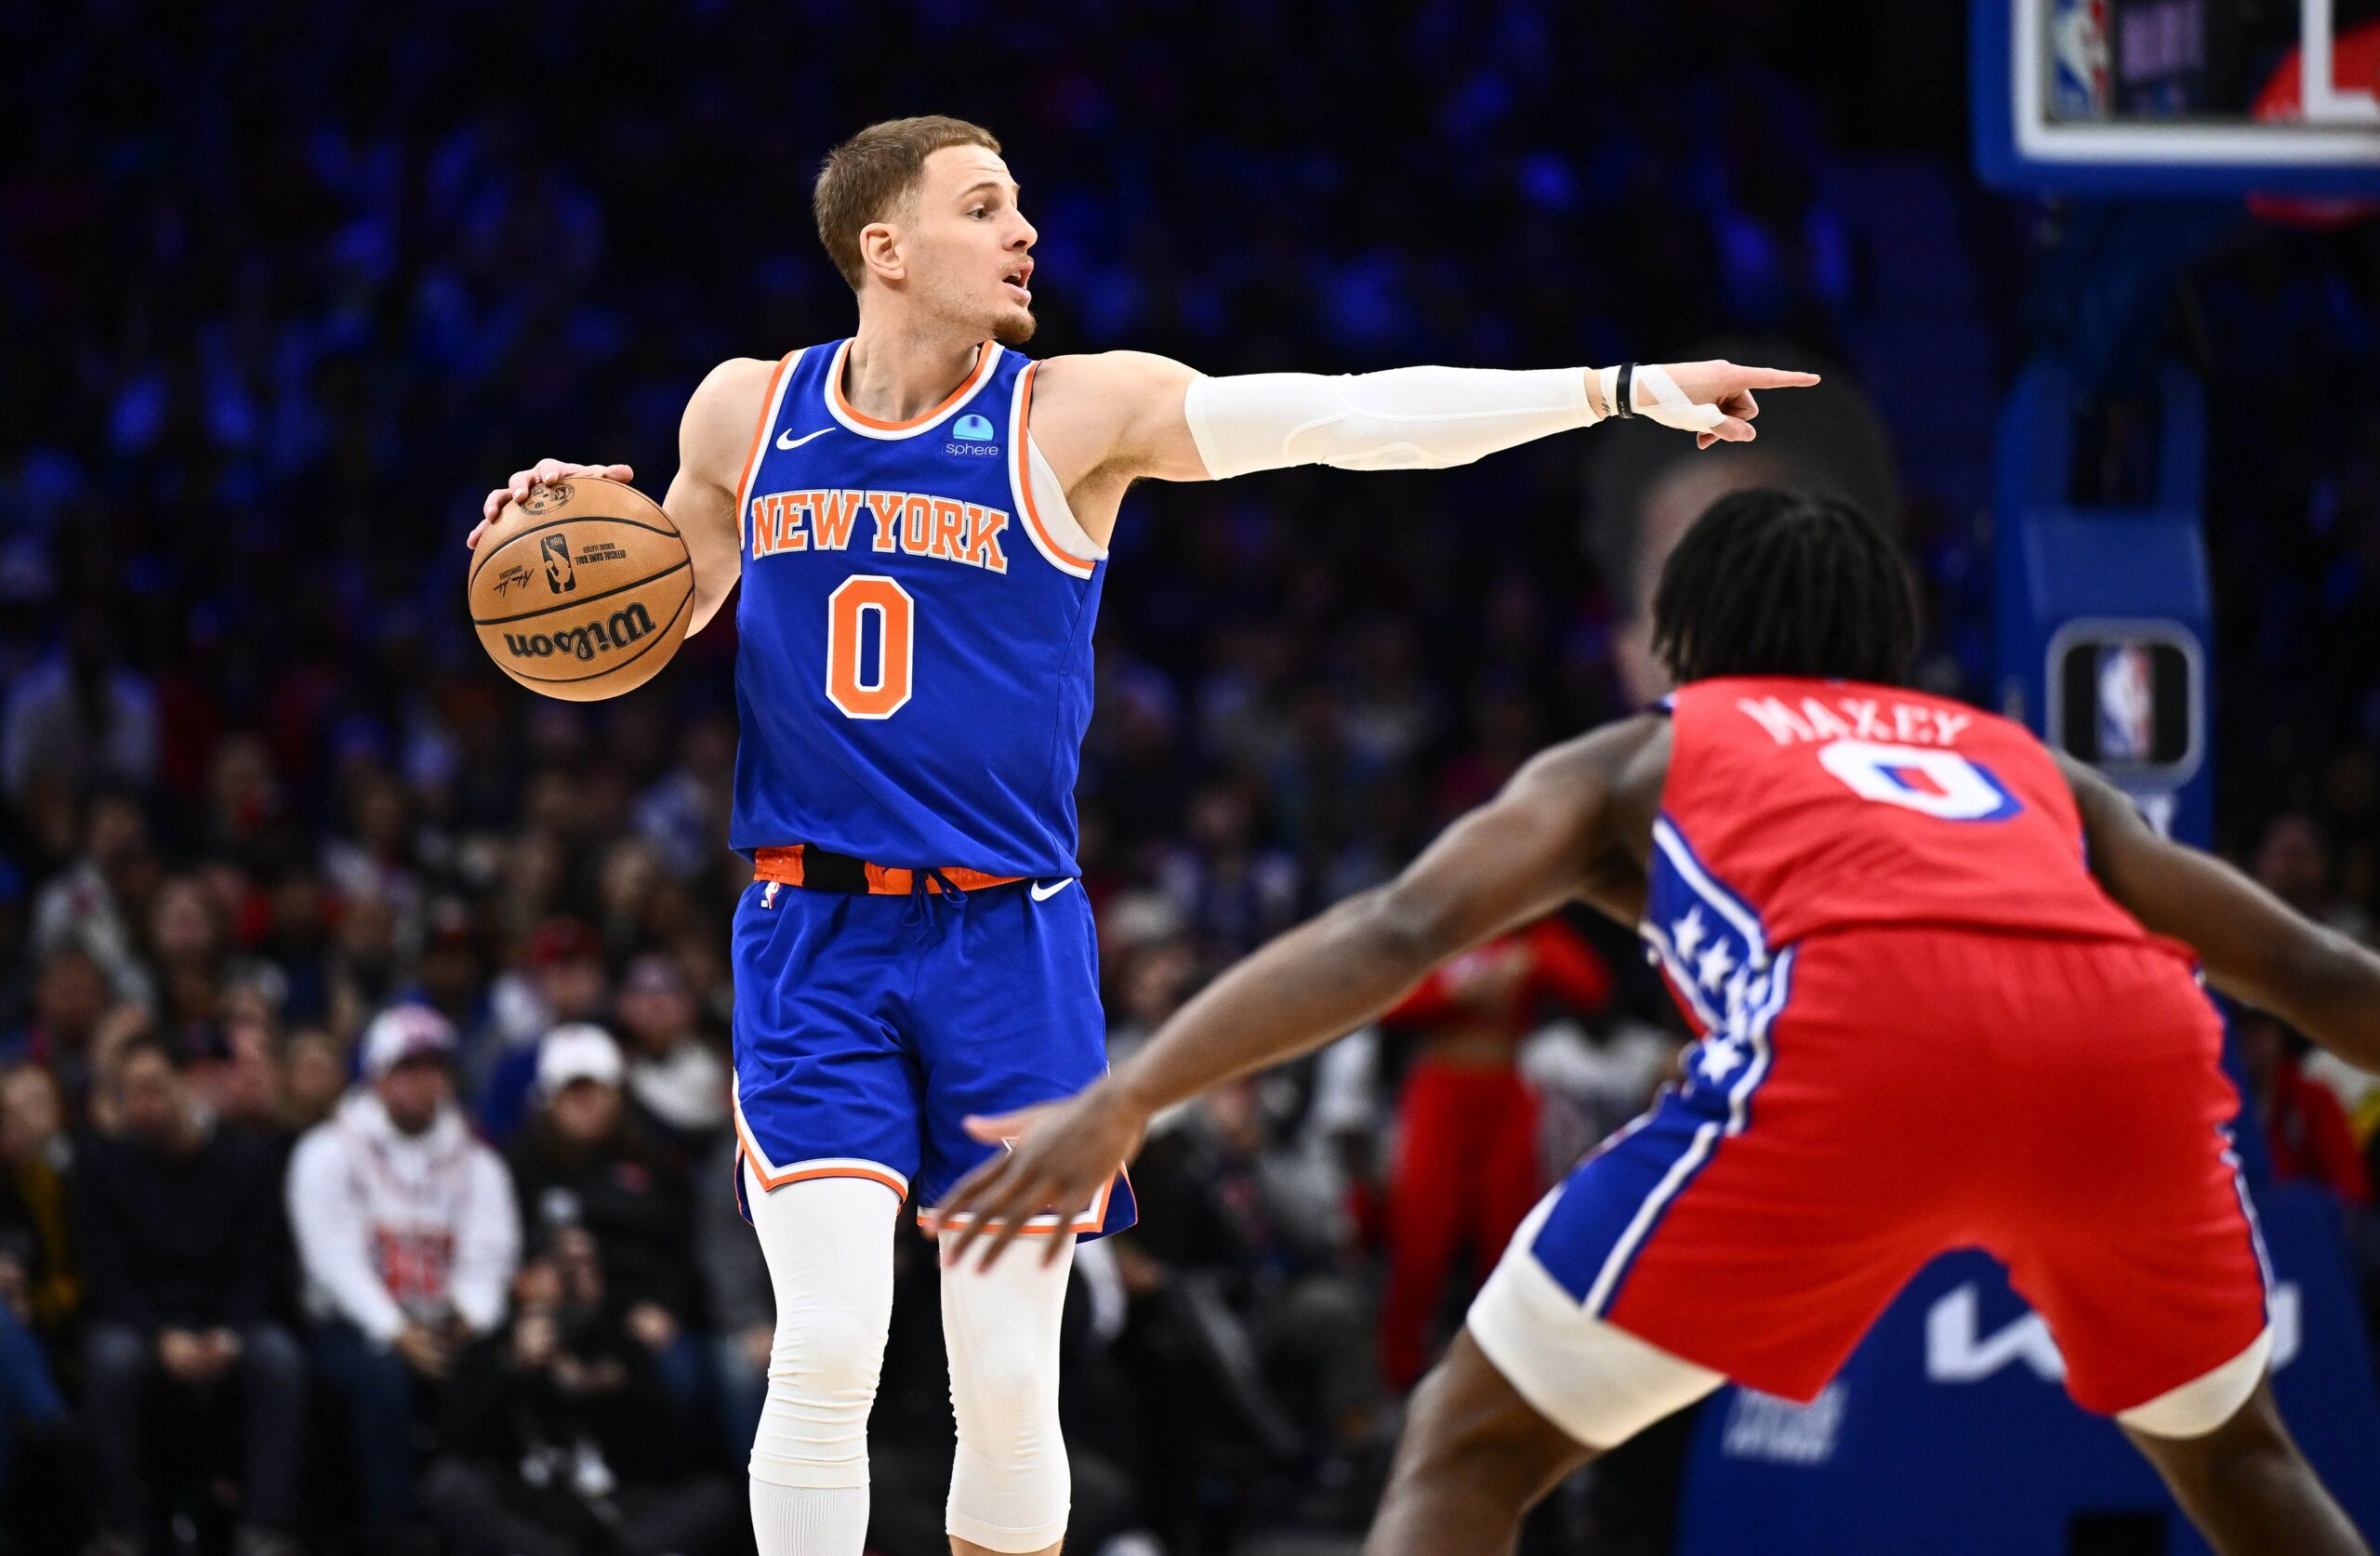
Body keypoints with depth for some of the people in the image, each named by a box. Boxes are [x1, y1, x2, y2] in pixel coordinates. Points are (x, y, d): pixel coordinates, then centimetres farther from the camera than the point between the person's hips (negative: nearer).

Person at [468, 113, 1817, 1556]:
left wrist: (1616, 387, -19)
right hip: (816, 944, 0)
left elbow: (1346, 415, -10)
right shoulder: (745, 413, 4)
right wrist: (574, 524, -1)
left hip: (1006, 944, 0)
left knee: (1009, 1388, 1)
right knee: (827, 1348, -14)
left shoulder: (1077, 413, -2)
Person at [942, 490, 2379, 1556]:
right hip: (2134, 1033, 3)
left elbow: (1400, 931, 14)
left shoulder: (1642, 759, 30)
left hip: (1858, 1041, -3)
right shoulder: (2024, 764, 38)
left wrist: (1125, 1102, 9)